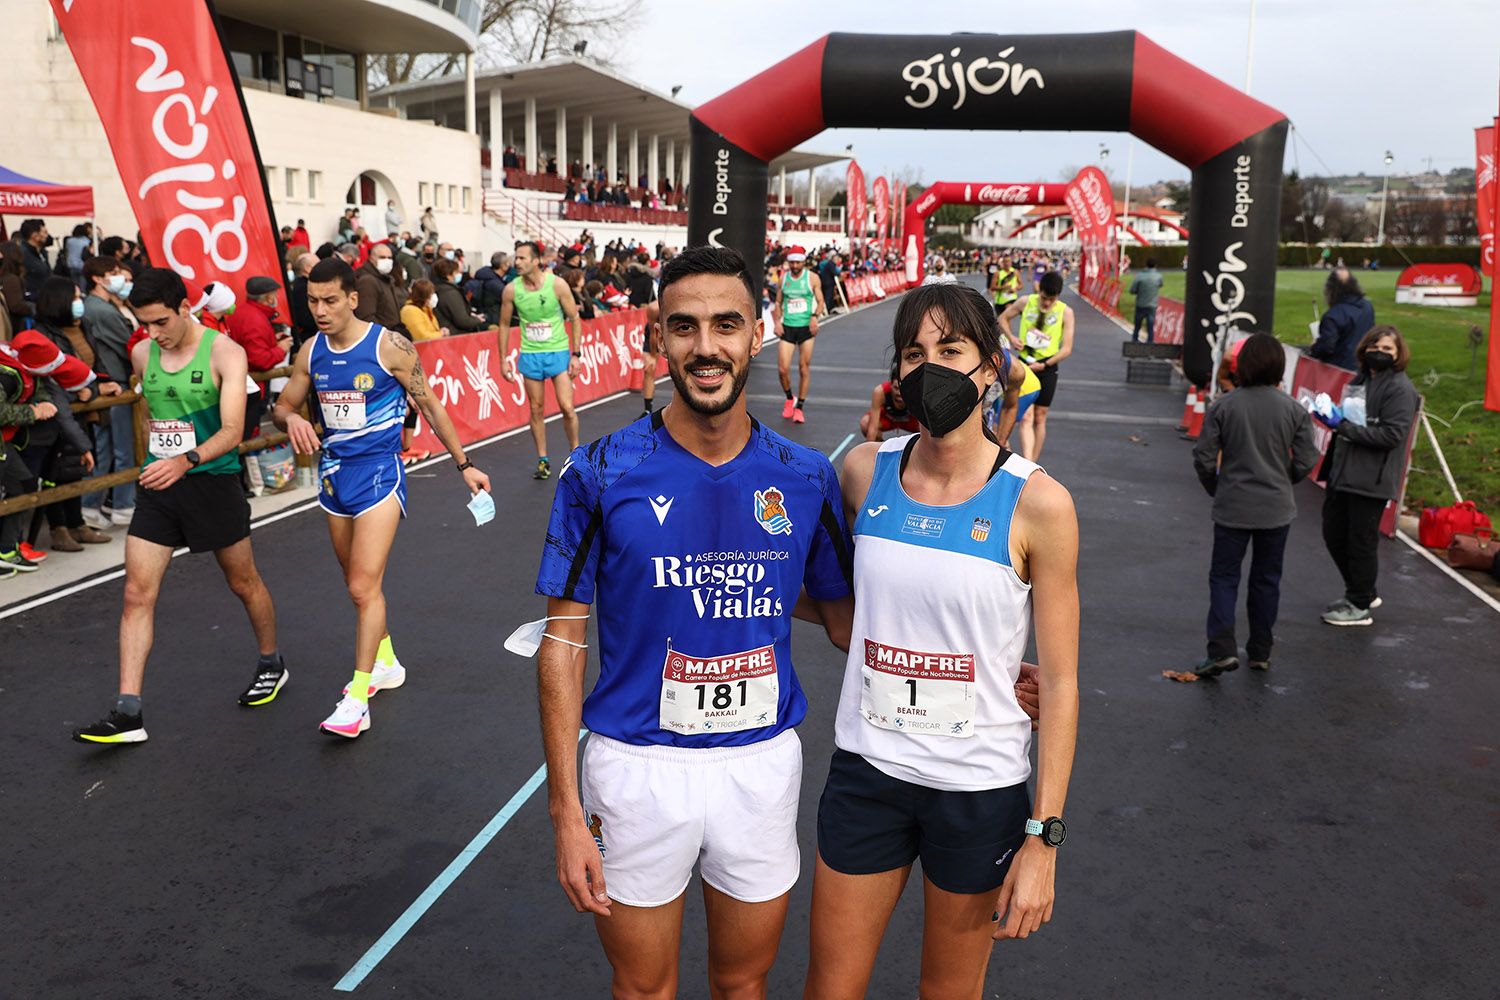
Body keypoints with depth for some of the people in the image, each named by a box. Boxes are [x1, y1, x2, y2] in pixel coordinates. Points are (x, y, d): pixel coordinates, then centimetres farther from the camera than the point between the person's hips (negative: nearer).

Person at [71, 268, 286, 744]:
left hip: (212, 482, -4)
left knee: (244, 584, 13)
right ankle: (128, 713, -1)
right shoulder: (141, 355, 4)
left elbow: (232, 431, -21)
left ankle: (271, 664, 37)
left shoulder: (225, 353, -13)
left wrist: (185, 461, -35)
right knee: (137, 594, -3)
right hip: (156, 486, 5)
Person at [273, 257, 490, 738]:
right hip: (335, 473, 6)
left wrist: (464, 465, -1)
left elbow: (430, 405, -4)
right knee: (358, 583, 17)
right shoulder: (311, 352, 2)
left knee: (364, 586, -12)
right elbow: (283, 405, 13)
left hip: (379, 471, -6)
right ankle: (385, 663, 37)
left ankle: (357, 697, -7)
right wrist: (291, 419, -13)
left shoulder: (390, 346, -12)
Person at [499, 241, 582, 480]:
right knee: (537, 409, 6)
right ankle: (543, 461, 16)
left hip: (558, 352, -2)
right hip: (530, 355, 2)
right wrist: (504, 360, 4)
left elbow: (574, 319, -3)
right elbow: (504, 325, 7)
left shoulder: (557, 284, -10)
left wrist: (576, 354, -7)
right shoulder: (511, 289, -4)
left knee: (566, 407, -6)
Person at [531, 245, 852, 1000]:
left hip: (763, 763, 2)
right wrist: (566, 810, -8)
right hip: (638, 766, -1)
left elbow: (845, 619, 6)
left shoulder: (806, 479, -4)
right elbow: (564, 640, -6)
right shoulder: (601, 474, -10)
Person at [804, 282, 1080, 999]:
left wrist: (1043, 838, -12)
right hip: (865, 770, 3)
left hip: (980, 788, -2)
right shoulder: (863, 471, -4)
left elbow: (1059, 682, -11)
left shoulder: (1037, 503, -14)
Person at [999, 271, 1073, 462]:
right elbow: (1003, 318, 13)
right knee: (1026, 418, -13)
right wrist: (1011, 337, -4)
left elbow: (1067, 348, -7)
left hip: (1047, 368, 1)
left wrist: (1045, 364, -15)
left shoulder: (1065, 312, -6)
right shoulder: (1026, 302, -3)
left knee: (1039, 419, 9)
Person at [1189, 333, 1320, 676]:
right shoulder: (1294, 409, -5)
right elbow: (1305, 461, -3)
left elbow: (1204, 457, -8)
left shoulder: (1223, 406, -9)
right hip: (1277, 509, 2)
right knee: (1266, 579, 14)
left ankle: (1221, 648, -6)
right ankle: (1260, 651, 22)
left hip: (1232, 509, -2)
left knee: (1224, 576, 7)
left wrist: (1216, 489, 10)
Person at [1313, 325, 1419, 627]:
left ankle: (1359, 606, 16)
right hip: (1343, 474, 9)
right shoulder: (1360, 381, 16)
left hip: (1371, 480, -9)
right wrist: (1331, 416, 7)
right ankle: (1364, 592, 33)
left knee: (1361, 543, 1)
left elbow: (1392, 435, -19)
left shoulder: (1400, 389, -11)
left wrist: (1343, 425, -21)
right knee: (1333, 535, 15)